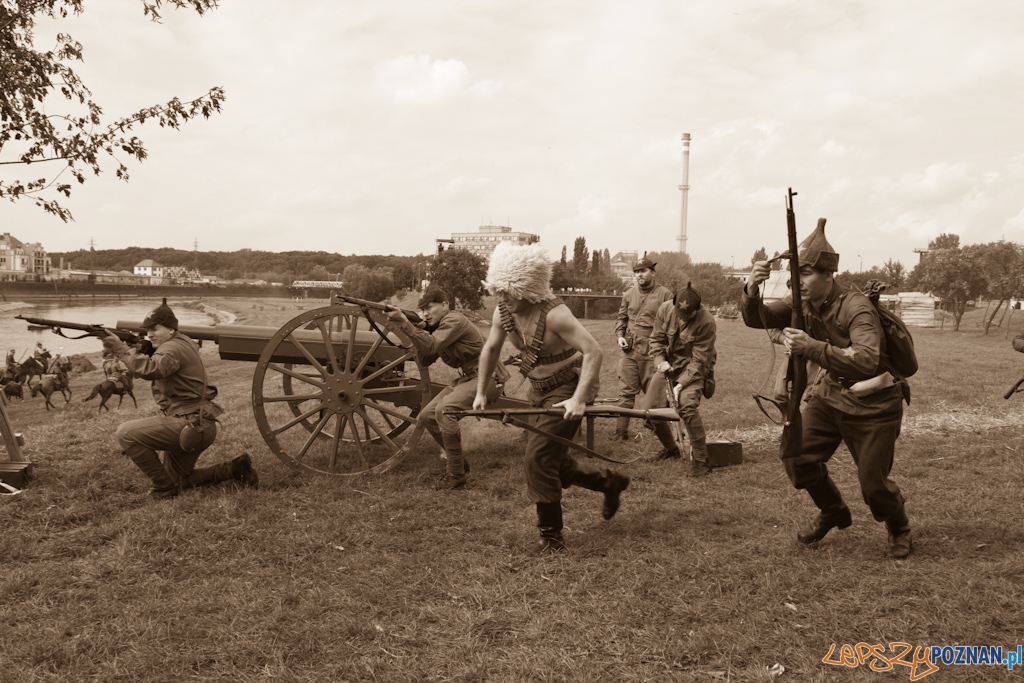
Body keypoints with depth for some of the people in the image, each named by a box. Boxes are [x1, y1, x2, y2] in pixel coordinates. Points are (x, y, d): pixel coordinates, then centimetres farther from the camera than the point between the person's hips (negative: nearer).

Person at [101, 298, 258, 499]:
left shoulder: (173, 348, -15)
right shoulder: (184, 344, 16)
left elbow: (151, 369, -35)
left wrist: (121, 349, -29)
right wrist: (138, 350, 3)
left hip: (190, 425, -10)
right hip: (196, 425, 10)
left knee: (126, 433, -11)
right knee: (179, 480, 21)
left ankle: (164, 488, -4)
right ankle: (235, 469, 17)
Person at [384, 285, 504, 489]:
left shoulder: (454, 320, -16)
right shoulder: (438, 326, 12)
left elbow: (430, 346, -29)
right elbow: (425, 360, 8)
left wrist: (404, 322, -30)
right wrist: (418, 331, -5)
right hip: (466, 378, 10)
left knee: (444, 410, -29)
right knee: (427, 416, 5)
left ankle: (456, 475, -19)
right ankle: (456, 460, 20)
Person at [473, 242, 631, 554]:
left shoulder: (554, 314, -28)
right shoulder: (503, 313, -7)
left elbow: (593, 351, -33)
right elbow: (490, 349, 9)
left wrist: (578, 399, -38)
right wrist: (481, 393, 11)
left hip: (569, 388, -8)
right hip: (539, 390, 8)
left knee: (539, 458, -12)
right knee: (552, 459, 14)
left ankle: (551, 536, 4)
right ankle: (609, 482, 37)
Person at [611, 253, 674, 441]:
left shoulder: (665, 294, 0)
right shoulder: (629, 295, 13)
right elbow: (621, 318, 21)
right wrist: (620, 336, 3)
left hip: (652, 353, -4)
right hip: (630, 351, 4)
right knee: (626, 393, 4)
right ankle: (621, 431, 9)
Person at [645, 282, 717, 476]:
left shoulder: (706, 322, -25)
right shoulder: (665, 309, -12)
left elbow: (699, 360, -22)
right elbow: (657, 339, 1)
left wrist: (682, 383, -27)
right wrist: (660, 361, -16)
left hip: (694, 368, -5)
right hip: (669, 365, 6)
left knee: (686, 406, -27)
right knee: (652, 409, 3)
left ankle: (700, 460, -14)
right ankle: (670, 448, 30)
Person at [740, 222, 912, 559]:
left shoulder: (856, 307, -27)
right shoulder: (802, 304, -7)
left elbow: (866, 360, -41)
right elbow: (756, 319, -8)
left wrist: (812, 347, -48)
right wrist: (751, 290, -29)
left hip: (873, 405, -6)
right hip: (830, 395, 6)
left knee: (873, 484, -2)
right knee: (797, 456, -5)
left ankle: (899, 530, 32)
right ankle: (833, 513, 24)